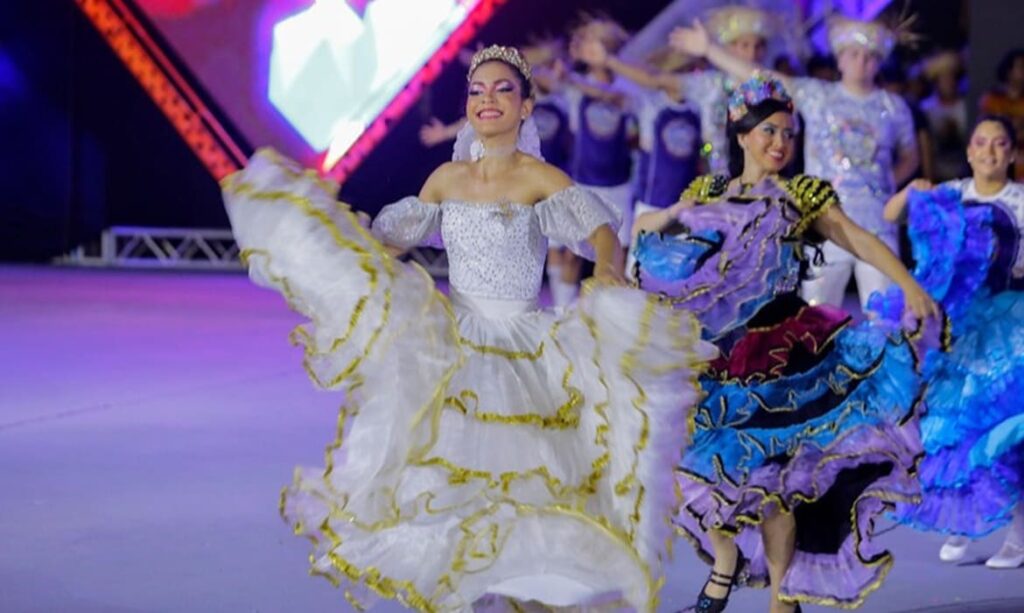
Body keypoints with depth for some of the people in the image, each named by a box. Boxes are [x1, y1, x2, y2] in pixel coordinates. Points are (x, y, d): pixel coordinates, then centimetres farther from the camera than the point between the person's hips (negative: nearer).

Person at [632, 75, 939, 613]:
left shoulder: (803, 196, 1)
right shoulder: (707, 192, 10)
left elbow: (859, 240, -13)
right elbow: (641, 227, 16)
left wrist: (909, 287, -28)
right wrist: (673, 217, -6)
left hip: (779, 351, -3)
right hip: (717, 355, 3)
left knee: (767, 471, -5)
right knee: (710, 463, 7)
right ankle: (725, 564, 32)